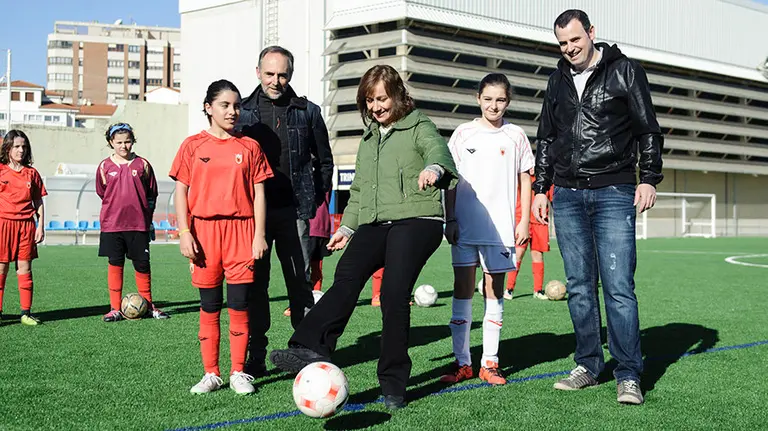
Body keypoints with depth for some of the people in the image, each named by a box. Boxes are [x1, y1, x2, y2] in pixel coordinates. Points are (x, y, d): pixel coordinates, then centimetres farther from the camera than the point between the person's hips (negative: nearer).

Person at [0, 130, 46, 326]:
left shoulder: (32, 173, 9)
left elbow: (38, 202, 12)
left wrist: (41, 226, 5)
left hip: (26, 224, 2)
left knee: (25, 268, 2)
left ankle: (26, 313, 5)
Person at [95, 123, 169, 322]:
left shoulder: (142, 164, 3)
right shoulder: (105, 167, 4)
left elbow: (152, 195, 9)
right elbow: (102, 194, 17)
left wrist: (148, 220, 9)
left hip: (139, 224, 0)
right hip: (112, 224, 0)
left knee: (142, 264, 4)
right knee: (115, 264, 3)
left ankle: (149, 305, 17)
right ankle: (115, 308, 10)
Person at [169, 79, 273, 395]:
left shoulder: (249, 147, 7)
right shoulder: (193, 145, 5)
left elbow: (258, 193, 7)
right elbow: (181, 191, 4)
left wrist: (259, 236, 0)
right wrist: (185, 233, -5)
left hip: (241, 230, 0)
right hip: (204, 231, 0)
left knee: (239, 304, 0)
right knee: (209, 306, 5)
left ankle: (238, 373, 11)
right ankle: (211, 374, 13)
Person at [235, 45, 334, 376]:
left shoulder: (307, 112, 7)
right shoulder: (243, 111, 8)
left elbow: (324, 160, 14)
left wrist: (314, 198, 7)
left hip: (294, 212, 0)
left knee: (300, 282, 1)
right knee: (255, 284, 2)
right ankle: (255, 357, 8)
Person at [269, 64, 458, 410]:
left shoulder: (419, 127, 6)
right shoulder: (368, 139, 26)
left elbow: (438, 151, -17)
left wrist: (433, 168, -41)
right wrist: (347, 227, 23)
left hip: (415, 220, -5)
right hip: (374, 224, 6)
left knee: (394, 294, -17)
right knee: (346, 276, -21)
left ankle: (393, 385, -7)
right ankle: (311, 349, -39)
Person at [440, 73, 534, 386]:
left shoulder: (515, 135, 5)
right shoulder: (463, 133, 6)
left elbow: (525, 180, 8)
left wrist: (524, 220, 1)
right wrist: (450, 219, 1)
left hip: (499, 227, 0)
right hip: (465, 224, 0)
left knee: (494, 291, 4)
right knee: (462, 289, 1)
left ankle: (489, 363, 10)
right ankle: (462, 362, 7)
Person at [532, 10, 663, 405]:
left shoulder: (624, 71, 3)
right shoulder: (558, 81, 15)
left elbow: (648, 130, 3)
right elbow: (546, 139, 21)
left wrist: (649, 178, -7)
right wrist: (540, 188, 15)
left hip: (614, 194, -4)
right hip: (568, 196, 4)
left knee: (619, 287, -9)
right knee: (579, 287, 6)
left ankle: (629, 376, -3)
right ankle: (588, 366, 16)